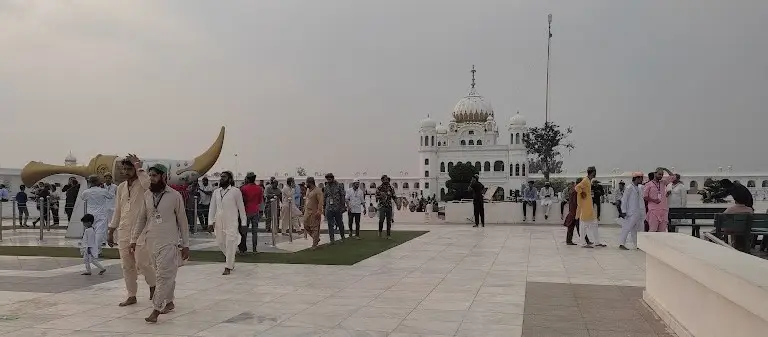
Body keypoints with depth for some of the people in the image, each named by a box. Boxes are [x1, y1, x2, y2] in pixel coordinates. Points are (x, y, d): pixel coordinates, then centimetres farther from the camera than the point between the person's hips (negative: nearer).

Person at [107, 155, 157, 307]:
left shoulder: (142, 185, -6)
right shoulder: (121, 187, 13)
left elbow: (148, 183, -34)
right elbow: (117, 211, 19)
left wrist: (138, 167, -22)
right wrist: (111, 231, 18)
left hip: (140, 231, -6)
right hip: (123, 232, 6)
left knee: (142, 263, -9)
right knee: (127, 266, 9)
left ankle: (153, 285, 18)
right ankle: (131, 296, 19)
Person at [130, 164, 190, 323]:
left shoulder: (175, 196, -6)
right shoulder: (147, 195, 6)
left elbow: (182, 221, -2)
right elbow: (141, 219, 14)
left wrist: (185, 245, -1)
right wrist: (134, 240, 10)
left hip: (169, 242, -4)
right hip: (152, 242, 4)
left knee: (164, 276, -8)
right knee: (166, 275, 14)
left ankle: (156, 310, -6)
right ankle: (169, 302, 29)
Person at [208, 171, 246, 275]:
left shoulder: (235, 191, -3)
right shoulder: (216, 192, 10)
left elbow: (241, 207, 0)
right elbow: (212, 207, 12)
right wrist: (211, 222, 5)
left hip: (231, 222, -5)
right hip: (219, 222, 5)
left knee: (230, 244, -6)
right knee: (220, 243, 11)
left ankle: (228, 267, 2)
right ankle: (231, 260, 36)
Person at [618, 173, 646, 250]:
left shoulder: (638, 188, 13)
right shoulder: (630, 188, -10)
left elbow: (640, 200, 18)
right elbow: (624, 199, -12)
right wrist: (624, 211, -16)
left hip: (638, 213, 8)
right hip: (632, 213, -8)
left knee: (634, 229, 12)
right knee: (627, 228, -8)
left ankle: (636, 245, 17)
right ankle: (621, 244, -6)